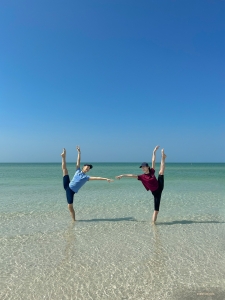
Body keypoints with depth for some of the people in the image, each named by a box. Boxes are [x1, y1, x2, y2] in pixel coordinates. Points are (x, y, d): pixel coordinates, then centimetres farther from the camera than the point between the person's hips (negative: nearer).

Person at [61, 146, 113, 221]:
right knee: (64, 169, -2)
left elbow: (97, 178, -6)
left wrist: (106, 179, -15)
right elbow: (78, 161, 7)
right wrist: (79, 152, 3)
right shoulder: (78, 171, 10)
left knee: (70, 206, -7)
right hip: (67, 186, 2)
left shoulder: (86, 177, 2)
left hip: (71, 191, -2)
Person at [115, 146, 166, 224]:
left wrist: (154, 152, 9)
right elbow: (132, 175, -13)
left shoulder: (152, 172, 3)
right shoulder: (142, 177, -7)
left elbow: (153, 162, 6)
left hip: (159, 187, 1)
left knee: (161, 172, -14)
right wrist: (123, 175, -22)